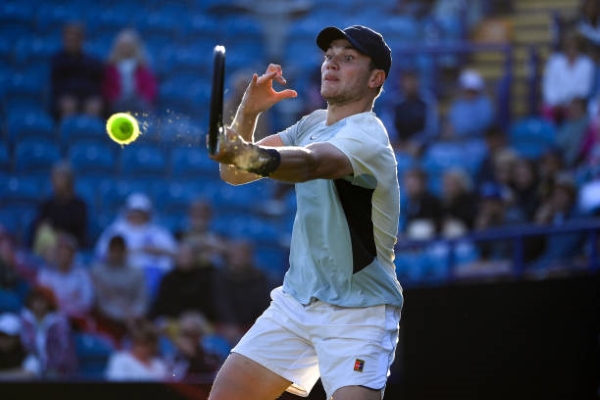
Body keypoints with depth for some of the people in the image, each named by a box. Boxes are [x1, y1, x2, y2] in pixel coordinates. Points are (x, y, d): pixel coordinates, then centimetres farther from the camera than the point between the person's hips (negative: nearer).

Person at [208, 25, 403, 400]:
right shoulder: (313, 123, 7)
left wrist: (253, 157, -60)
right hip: (296, 299, 7)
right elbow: (234, 174, 2)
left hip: (359, 314, -7)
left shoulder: (365, 135, -19)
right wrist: (247, 113, -15)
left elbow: (310, 163, -41)